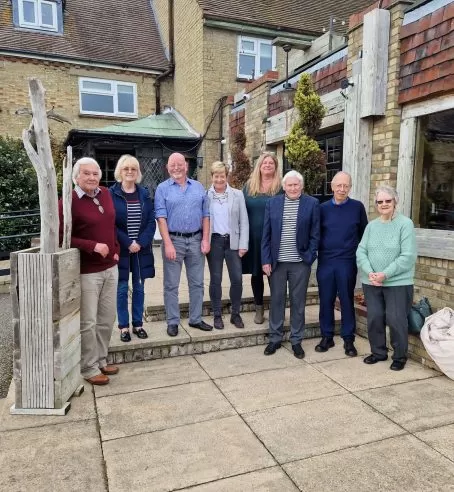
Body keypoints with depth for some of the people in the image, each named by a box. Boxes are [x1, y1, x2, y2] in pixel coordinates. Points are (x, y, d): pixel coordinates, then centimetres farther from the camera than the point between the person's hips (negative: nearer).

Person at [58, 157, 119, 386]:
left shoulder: (105, 194, 7)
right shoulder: (69, 201, -12)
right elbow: (62, 237, -14)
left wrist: (116, 250, 9)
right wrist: (93, 246, -20)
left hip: (110, 268, 7)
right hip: (86, 272, -6)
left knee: (107, 319, 14)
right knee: (88, 322, 3)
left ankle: (101, 359, 31)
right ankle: (89, 367, 20)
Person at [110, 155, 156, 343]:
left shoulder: (144, 193, 6)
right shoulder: (112, 194, -2)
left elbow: (151, 221, 2)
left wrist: (141, 243, -10)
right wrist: (128, 243, -13)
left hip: (142, 248, 3)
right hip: (120, 248, -2)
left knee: (139, 287, 10)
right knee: (122, 288, 4)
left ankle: (138, 324, 22)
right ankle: (123, 326, 17)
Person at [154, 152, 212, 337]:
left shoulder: (198, 187, 9)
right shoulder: (162, 188, -1)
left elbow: (205, 215, 8)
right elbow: (161, 218, -8)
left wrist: (206, 239, -1)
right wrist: (168, 244, -15)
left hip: (196, 240, 3)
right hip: (174, 240, -3)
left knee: (197, 283, 10)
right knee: (171, 285, 4)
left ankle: (196, 319, 24)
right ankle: (172, 322, 16)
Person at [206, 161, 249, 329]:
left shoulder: (237, 195, 4)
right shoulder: (205, 196, 2)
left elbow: (244, 221, 3)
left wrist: (243, 244, -4)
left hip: (233, 241, 1)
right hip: (214, 241, -1)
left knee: (237, 279, 0)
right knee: (215, 279, 6)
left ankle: (235, 314, 17)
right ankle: (217, 315, 19)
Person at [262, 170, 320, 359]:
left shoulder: (312, 204, -1)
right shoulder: (272, 203, 4)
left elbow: (315, 235, 0)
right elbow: (266, 234, 3)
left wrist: (309, 258, -8)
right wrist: (266, 260, -2)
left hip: (300, 263, -1)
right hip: (277, 262, 1)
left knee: (298, 302, 9)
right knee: (276, 300, 10)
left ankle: (296, 340, 22)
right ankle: (275, 338, 25)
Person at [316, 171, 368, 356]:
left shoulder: (358, 207, 0)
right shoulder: (323, 208, 2)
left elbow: (364, 233, 8)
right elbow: (316, 234, 9)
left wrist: (359, 255, 5)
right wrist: (318, 252, 3)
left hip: (347, 262, -1)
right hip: (325, 261, 1)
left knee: (347, 301, 6)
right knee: (326, 300, 7)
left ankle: (348, 339, 17)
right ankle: (327, 337, 20)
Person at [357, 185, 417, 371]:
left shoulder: (405, 224, -6)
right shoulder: (371, 225, 8)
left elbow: (408, 256, -13)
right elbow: (361, 252, 4)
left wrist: (386, 274, -18)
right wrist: (369, 272, -13)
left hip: (398, 283, -4)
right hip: (371, 282, 4)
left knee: (396, 319, 0)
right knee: (374, 318, 9)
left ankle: (400, 356, 20)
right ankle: (378, 352, 28)